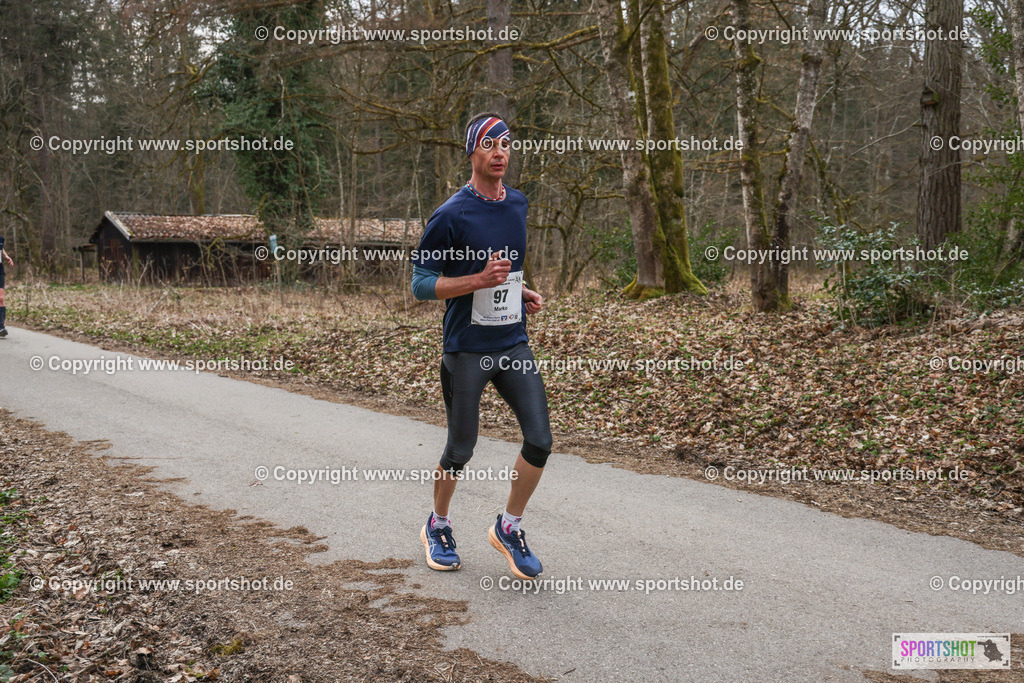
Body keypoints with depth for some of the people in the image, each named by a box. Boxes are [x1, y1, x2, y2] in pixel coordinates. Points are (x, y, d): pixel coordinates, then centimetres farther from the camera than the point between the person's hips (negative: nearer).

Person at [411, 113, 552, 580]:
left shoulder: (519, 205, 9)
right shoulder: (451, 215, -12)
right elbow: (420, 284, -10)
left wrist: (522, 293, 8)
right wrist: (479, 280, -21)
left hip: (514, 345, 5)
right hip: (466, 350, -5)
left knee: (540, 441, -3)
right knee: (461, 450, 5)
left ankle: (508, 528, 18)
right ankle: (437, 528, 31)